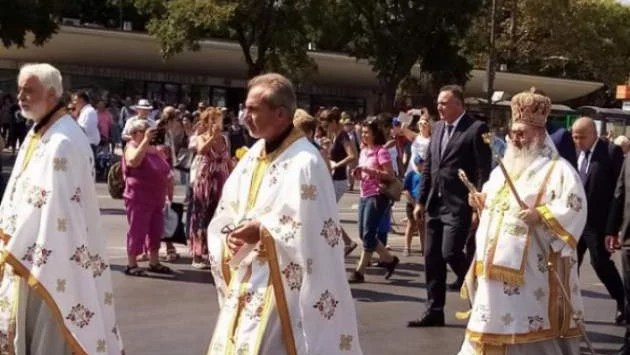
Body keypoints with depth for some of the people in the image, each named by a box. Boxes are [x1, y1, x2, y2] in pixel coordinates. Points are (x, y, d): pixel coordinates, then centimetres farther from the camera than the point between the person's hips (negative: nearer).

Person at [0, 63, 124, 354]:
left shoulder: (64, 143, -20)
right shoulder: (37, 133, 11)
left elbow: (56, 206, -24)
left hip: (50, 257, -9)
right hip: (29, 253, 9)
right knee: (28, 330, 17)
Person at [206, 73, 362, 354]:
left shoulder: (305, 162, -17)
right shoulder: (253, 155, 9)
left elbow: (313, 231, -21)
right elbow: (225, 213, 13)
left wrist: (263, 233, -19)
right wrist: (230, 235, -7)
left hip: (282, 287, -8)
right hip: (245, 283, 8)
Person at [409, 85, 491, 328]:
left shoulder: (477, 129, -8)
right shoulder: (438, 128, 14)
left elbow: (483, 171, -12)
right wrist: (421, 201, 12)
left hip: (458, 205, -7)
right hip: (435, 205, 7)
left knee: (450, 253, -13)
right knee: (432, 258, 7)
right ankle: (434, 311, 15)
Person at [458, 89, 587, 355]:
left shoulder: (559, 170, -7)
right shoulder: (505, 166, 17)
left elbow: (574, 209, -18)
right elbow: (494, 199, 30)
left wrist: (541, 216, -29)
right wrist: (481, 200, 9)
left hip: (531, 267, -7)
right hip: (499, 263, 8)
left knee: (528, 322, -5)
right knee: (496, 319, 11)